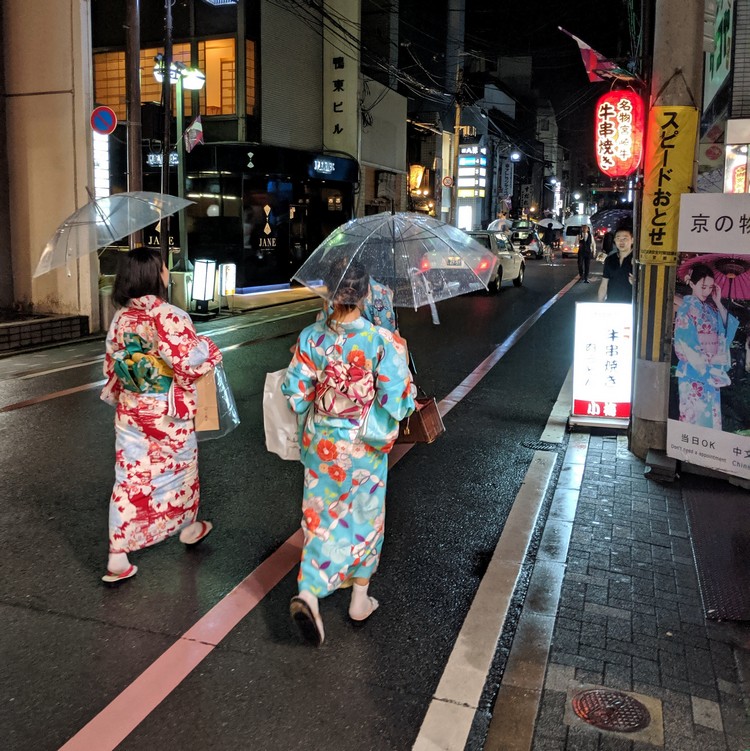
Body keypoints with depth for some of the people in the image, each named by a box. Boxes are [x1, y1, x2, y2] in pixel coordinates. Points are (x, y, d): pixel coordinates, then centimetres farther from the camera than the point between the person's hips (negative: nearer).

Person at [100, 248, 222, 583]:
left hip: (130, 410, 5)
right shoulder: (166, 315, -21)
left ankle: (118, 558, 6)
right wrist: (208, 347, -3)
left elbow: (112, 366, 9)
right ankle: (188, 528, 41)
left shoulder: (120, 317, 0)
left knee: (130, 479, 7)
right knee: (181, 467, 19)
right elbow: (190, 360, -23)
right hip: (168, 413, -5)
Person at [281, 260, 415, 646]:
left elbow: (295, 394, -6)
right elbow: (396, 400, -17)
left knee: (322, 518, 15)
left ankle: (308, 593, 0)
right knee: (364, 517, 17)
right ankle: (360, 598, 30)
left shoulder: (311, 337, -10)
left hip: (320, 443, 2)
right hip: (363, 445, -2)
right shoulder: (382, 340, -19)